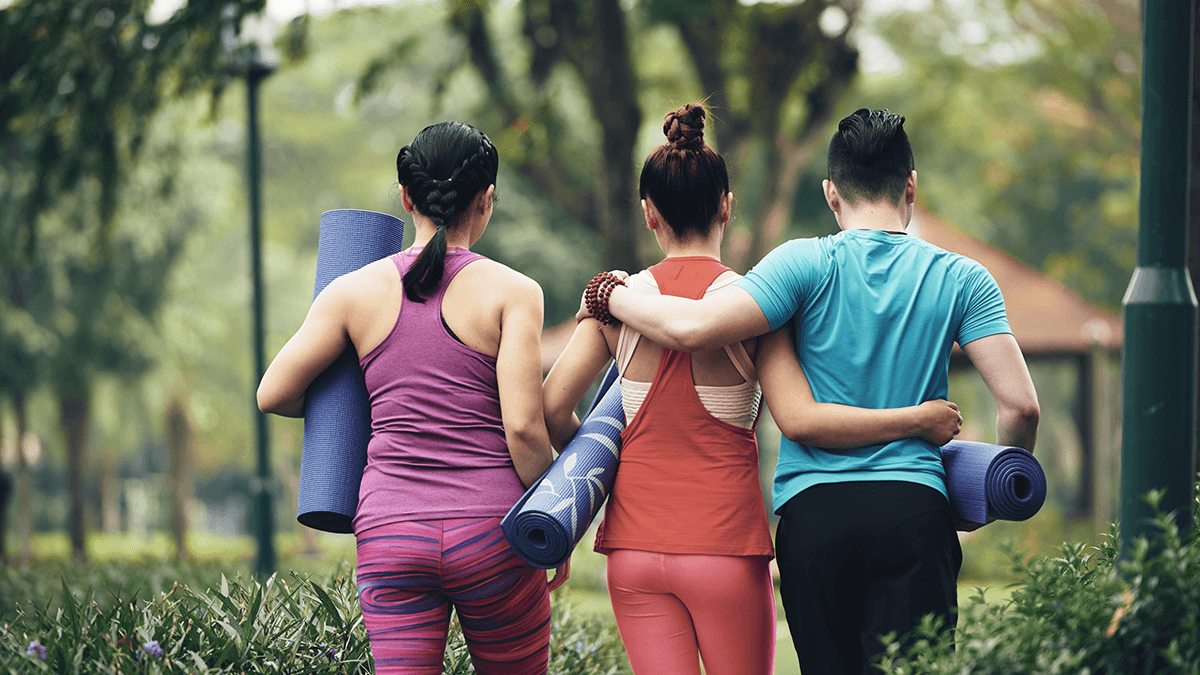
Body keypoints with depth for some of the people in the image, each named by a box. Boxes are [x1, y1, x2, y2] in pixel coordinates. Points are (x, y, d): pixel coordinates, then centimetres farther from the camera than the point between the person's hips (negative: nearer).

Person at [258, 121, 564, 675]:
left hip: (389, 532, 2)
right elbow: (523, 425, -11)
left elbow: (273, 394, 9)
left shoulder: (356, 291, 4)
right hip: (490, 531, -2)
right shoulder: (512, 291, -4)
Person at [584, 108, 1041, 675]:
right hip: (914, 506, 0)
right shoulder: (962, 280, 6)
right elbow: (1020, 405, -1)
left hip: (813, 507, 0)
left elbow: (692, 328, -12)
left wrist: (614, 298, 6)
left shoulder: (807, 264, 0)